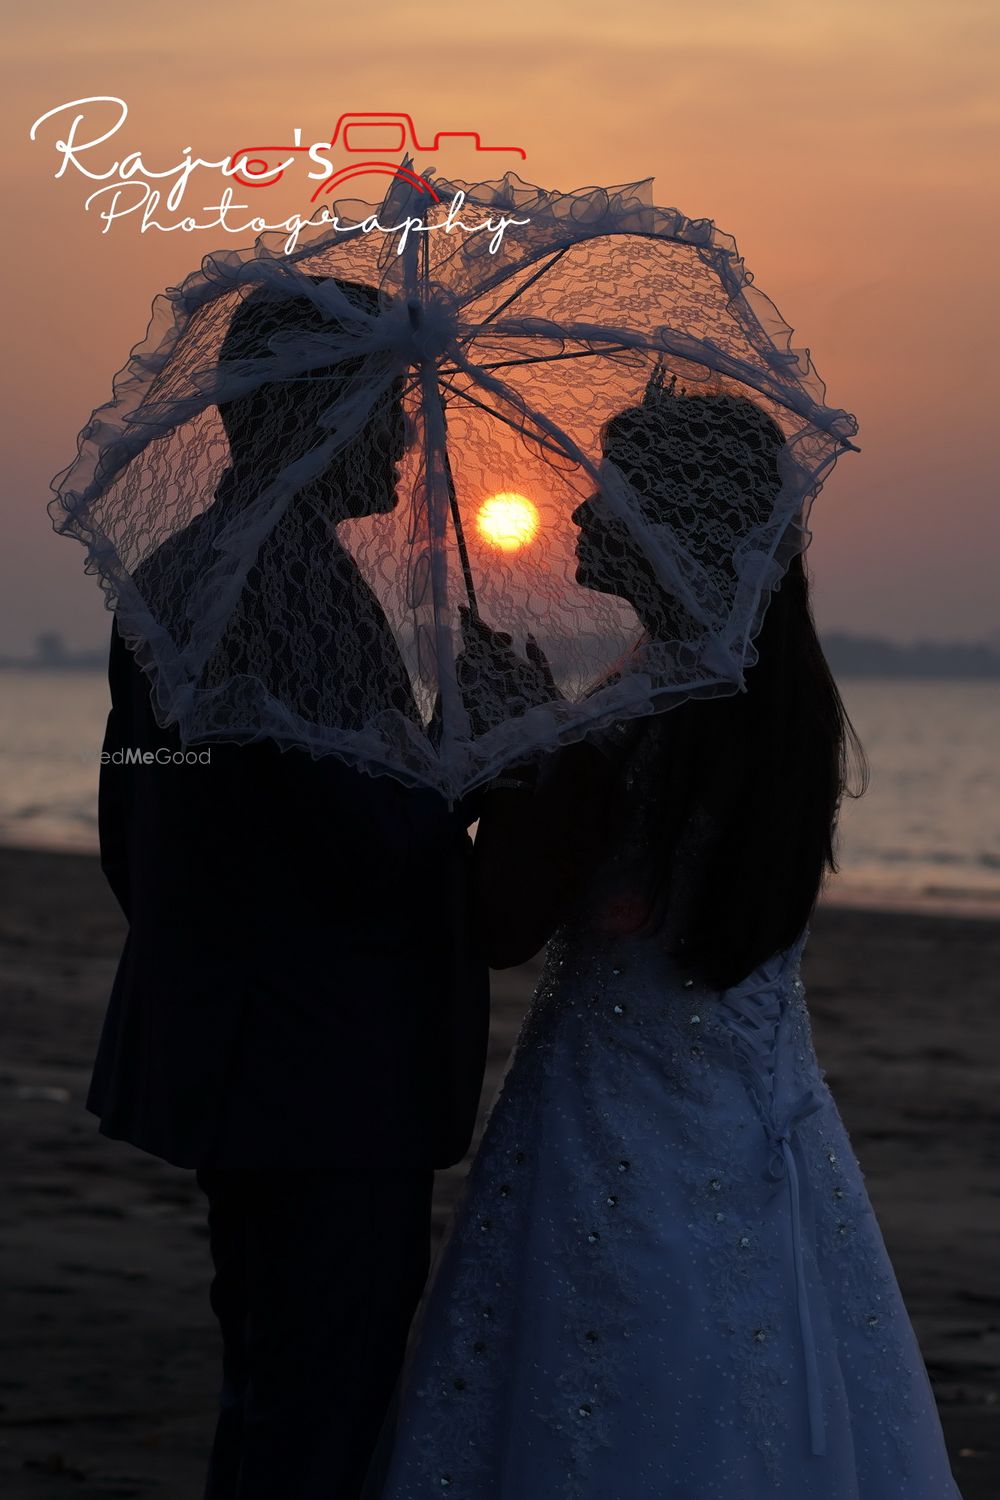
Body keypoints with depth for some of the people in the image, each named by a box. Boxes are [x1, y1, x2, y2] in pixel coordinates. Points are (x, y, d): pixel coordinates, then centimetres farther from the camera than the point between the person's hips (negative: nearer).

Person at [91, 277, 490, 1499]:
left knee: (267, 1389, 18)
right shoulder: (294, 587, -20)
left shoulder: (173, 575, 11)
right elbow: (377, 848, -22)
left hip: (227, 1058, 10)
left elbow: (129, 837, 17)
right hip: (332, 1078, -10)